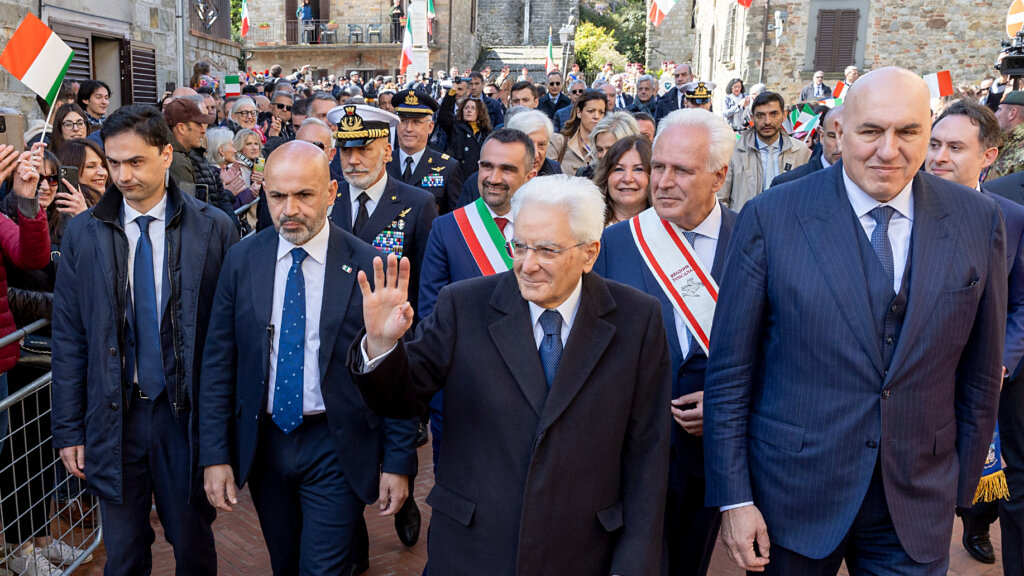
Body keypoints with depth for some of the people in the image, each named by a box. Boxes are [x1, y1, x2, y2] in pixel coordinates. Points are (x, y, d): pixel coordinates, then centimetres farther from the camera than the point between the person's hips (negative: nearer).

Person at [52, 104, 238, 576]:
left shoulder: (214, 229, -6)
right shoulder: (82, 235, 0)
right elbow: (68, 338, 3)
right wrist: (68, 429, 2)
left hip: (187, 413, -1)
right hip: (114, 416, 2)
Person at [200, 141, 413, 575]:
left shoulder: (369, 266, -11)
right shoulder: (240, 263, -2)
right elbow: (219, 363, 2)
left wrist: (399, 461, -6)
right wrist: (215, 454, -1)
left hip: (336, 447, -3)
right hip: (262, 443, 4)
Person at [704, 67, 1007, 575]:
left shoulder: (977, 223, -2)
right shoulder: (771, 218, -11)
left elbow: (978, 374, 5)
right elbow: (730, 370, -9)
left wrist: (962, 487, 8)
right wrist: (734, 497, -8)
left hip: (919, 507, 2)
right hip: (793, 494, -2)